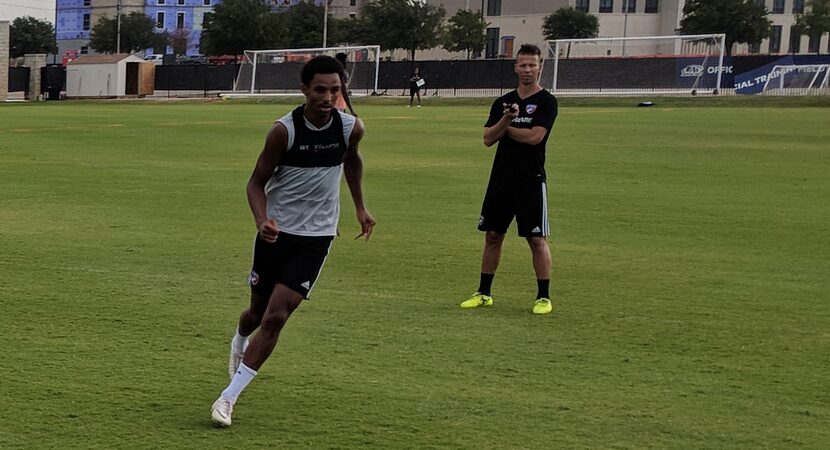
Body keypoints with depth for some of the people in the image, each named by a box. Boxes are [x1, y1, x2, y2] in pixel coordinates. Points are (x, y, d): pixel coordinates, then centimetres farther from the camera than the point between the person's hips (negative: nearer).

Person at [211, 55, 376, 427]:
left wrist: (360, 208, 16)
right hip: (276, 231, -1)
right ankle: (239, 343, 52)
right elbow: (257, 181, -9)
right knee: (260, 310, 14)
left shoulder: (351, 128, -8)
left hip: (316, 237, 1)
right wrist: (262, 220, -27)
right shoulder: (284, 130, -17)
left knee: (275, 318, -10)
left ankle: (229, 397, -5)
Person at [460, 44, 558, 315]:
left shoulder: (547, 102, -4)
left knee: (537, 239, -3)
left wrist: (505, 128, -3)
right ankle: (484, 293, 18)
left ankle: (543, 297, 5)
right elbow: (488, 138, 1)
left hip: (531, 180, -5)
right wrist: (505, 119, -16)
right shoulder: (503, 102, 11)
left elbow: (534, 136, -17)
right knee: (492, 235, 9)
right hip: (501, 178, 5)